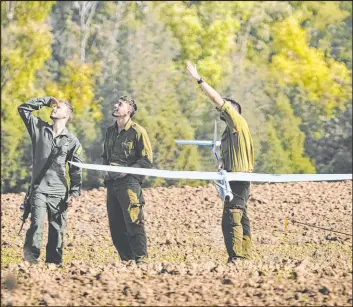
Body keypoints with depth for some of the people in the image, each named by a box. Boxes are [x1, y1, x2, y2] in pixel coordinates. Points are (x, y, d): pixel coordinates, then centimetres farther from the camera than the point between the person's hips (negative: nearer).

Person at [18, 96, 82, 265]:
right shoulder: (39, 128, 9)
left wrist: (74, 193, 0)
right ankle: (30, 258, -17)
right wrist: (46, 101, 7)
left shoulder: (72, 141, 5)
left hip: (59, 192, 1)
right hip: (39, 189, -1)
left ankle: (54, 262, 8)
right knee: (37, 224, -16)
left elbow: (76, 169, 7)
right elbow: (23, 109, 7)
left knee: (57, 229, 3)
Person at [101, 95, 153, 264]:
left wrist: (127, 171, -15)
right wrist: (106, 169, 9)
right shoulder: (110, 131, 17)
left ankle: (141, 259, -12)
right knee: (115, 225, 5)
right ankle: (126, 259, 12)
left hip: (129, 182, -7)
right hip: (112, 183, 7)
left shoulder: (137, 132, -4)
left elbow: (146, 161, -6)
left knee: (133, 222, -14)